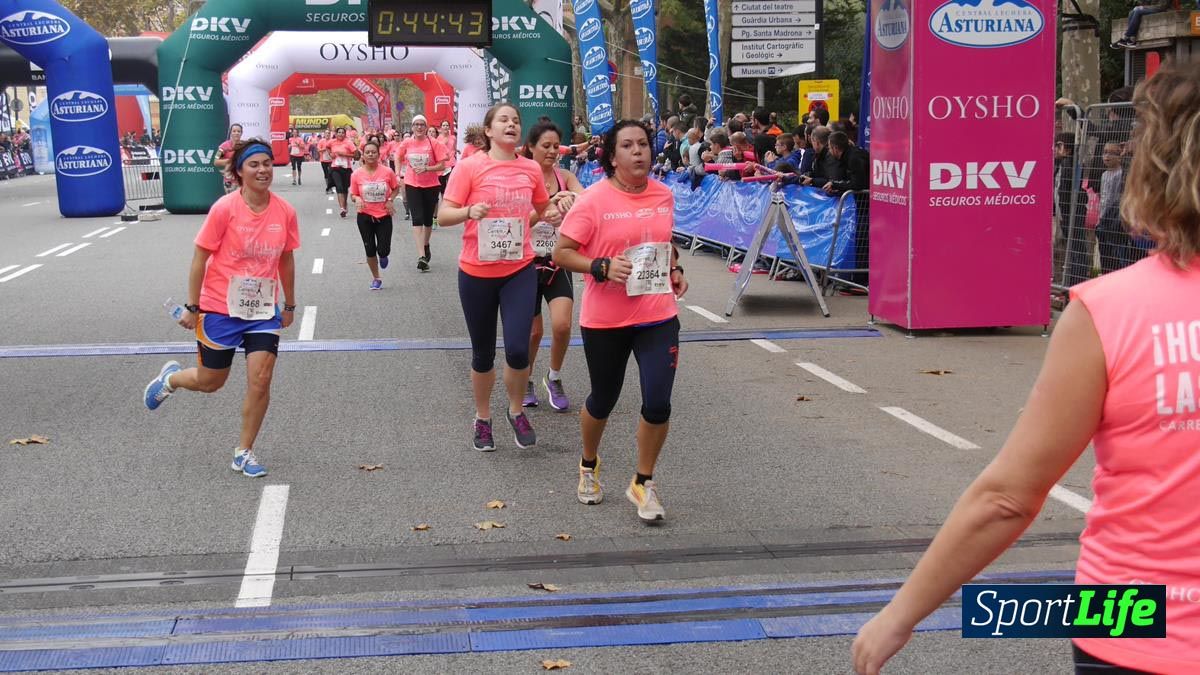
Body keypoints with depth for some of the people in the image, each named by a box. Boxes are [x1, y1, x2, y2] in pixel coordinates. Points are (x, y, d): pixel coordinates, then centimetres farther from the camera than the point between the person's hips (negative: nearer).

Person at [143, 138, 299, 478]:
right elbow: (200, 259, -9)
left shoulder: (285, 212, -5)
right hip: (220, 309, -3)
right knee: (210, 382, 11)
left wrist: (289, 304, 15)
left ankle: (244, 452, 12)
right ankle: (171, 377, 46)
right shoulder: (225, 208, -16)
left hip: (263, 310, 3)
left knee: (260, 380, -7)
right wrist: (192, 307, -9)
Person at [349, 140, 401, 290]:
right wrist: (357, 199, -20)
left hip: (384, 216, -1)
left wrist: (390, 200, -10)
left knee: (383, 250, -5)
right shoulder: (357, 174, -8)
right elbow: (353, 194, 3)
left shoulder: (387, 172, -9)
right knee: (370, 250, 5)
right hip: (365, 217, 1)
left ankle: (383, 256, 35)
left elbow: (396, 188, 7)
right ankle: (376, 279, 24)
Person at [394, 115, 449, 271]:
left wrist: (426, 168, -22)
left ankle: (426, 246, 41)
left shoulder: (434, 143, -9)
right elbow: (398, 157, 16)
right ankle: (421, 256, -20)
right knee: (417, 219, -12)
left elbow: (442, 165, -9)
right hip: (412, 185, 0)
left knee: (428, 219, 13)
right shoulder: (407, 143, -1)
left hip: (431, 185, 0)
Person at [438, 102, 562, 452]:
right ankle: (483, 419, 32)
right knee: (483, 353, 9)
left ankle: (516, 412, 18)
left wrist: (551, 216, -1)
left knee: (518, 348, -10)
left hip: (519, 270, 2)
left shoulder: (531, 169, 3)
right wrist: (470, 211, -29)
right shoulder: (470, 166, -8)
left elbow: (542, 209, 22)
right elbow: (443, 216, -10)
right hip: (477, 272, -2)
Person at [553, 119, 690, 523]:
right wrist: (603, 267, -24)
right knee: (603, 400, 14)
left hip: (658, 315, 3)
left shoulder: (664, 196, 4)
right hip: (605, 320, -3)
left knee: (658, 402, -5)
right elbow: (562, 253, -10)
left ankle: (643, 483, 16)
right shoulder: (593, 201, -11)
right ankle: (589, 466, 43)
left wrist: (675, 270, 4)